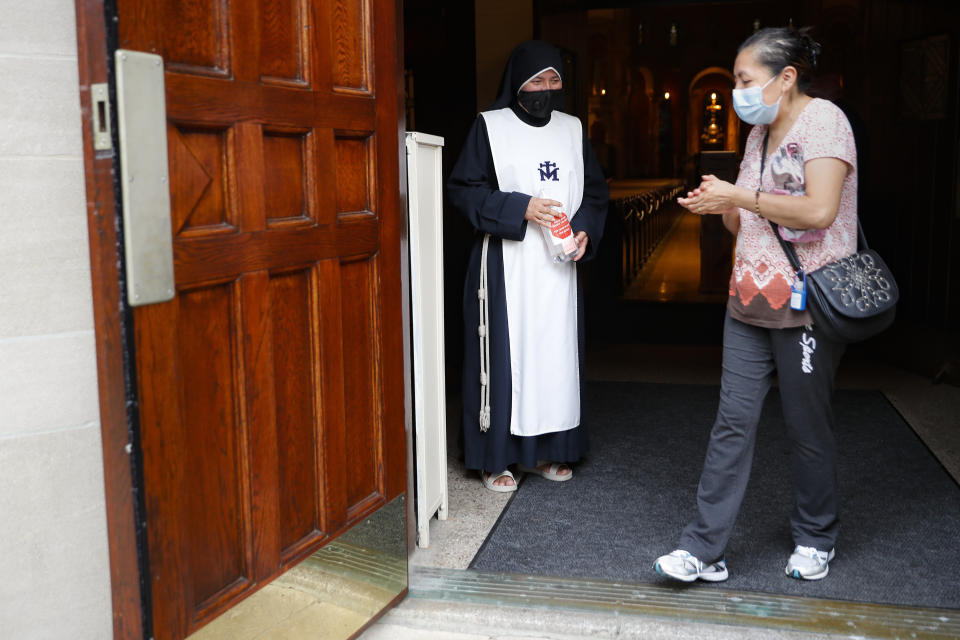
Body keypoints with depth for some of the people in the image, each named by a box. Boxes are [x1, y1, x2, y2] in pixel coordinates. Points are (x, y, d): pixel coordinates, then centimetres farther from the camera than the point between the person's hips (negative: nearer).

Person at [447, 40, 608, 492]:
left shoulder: (572, 129, 13)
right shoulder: (490, 126, -1)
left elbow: (595, 190, 17)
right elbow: (462, 189, -6)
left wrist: (585, 230, -2)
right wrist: (520, 208, -16)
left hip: (558, 265, 5)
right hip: (505, 266, -4)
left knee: (555, 353, 8)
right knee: (503, 354, -2)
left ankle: (545, 450, 21)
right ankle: (494, 458, 9)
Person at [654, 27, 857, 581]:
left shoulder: (823, 120, -8)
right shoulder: (760, 133, 16)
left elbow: (818, 210, -22)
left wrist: (737, 196, -14)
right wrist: (722, 207, -1)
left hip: (807, 306, -7)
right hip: (750, 303, 7)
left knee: (809, 428, 6)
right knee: (733, 422, 2)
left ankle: (816, 539, 27)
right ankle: (705, 550, 5)